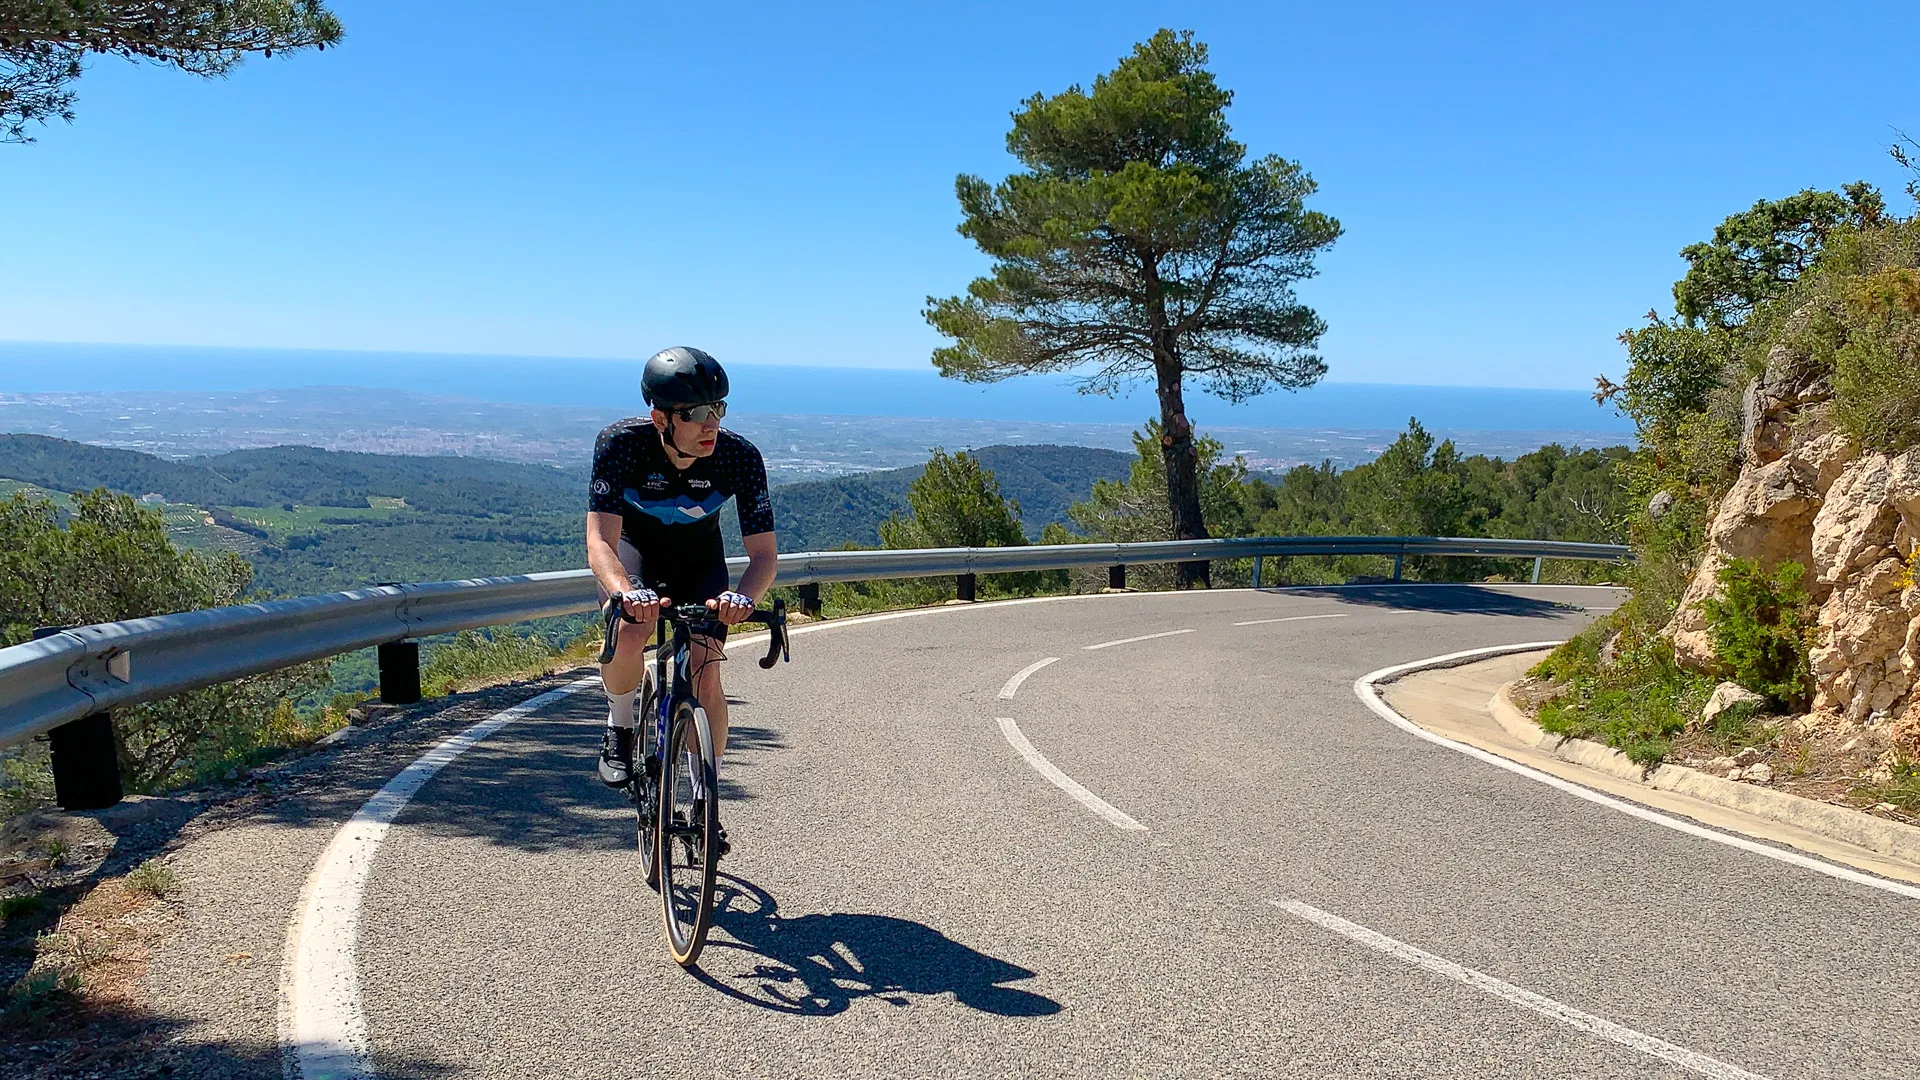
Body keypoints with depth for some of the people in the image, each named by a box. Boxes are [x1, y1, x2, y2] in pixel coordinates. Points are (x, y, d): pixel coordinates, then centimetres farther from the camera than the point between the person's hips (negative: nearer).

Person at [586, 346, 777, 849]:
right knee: (627, 630, -32)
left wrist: (743, 596, -54)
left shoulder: (739, 457, -31)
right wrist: (626, 592, -60)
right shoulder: (621, 443, -33)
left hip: (699, 556, 1)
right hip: (634, 544, -1)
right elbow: (600, 540, -39)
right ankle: (619, 728, -2)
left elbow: (764, 553, -32)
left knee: (706, 677, -11)